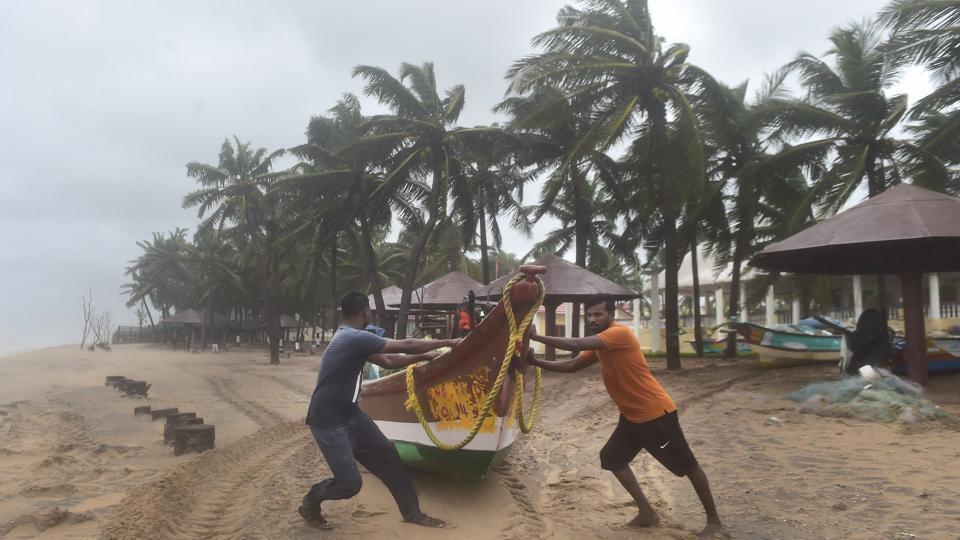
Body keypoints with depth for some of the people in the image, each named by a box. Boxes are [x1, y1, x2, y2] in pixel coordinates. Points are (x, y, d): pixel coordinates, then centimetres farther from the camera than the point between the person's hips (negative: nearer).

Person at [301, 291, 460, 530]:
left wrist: (424, 357, 11)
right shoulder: (355, 338, -25)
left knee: (387, 456, 7)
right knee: (350, 483, -8)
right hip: (328, 421, -10)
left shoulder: (351, 338, 7)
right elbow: (406, 345, -22)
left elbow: (387, 361, 14)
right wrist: (448, 343, -14)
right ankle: (310, 504, 22)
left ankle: (412, 513, 19)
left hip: (349, 413, 10)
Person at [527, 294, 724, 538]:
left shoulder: (620, 333, -22)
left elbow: (578, 344, -31)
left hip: (658, 414, -9)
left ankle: (713, 520, 22)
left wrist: (537, 337, -26)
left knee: (688, 466, 4)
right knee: (611, 458, 13)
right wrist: (536, 362, -4)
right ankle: (647, 513, 22)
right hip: (632, 417, 9)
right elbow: (571, 365, 8)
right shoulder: (598, 345, 7)